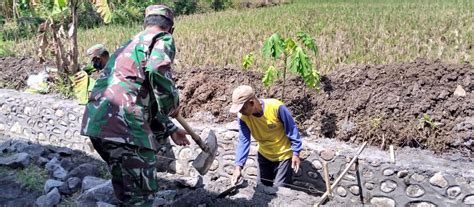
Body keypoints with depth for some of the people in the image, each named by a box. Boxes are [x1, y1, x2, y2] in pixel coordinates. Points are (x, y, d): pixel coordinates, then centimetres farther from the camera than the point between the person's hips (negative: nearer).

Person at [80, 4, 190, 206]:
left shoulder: (130, 44, 31)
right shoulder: (162, 39, 4)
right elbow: (158, 71, -21)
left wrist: (171, 130, 40)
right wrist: (172, 105, -4)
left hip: (97, 122, 9)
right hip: (124, 126, -9)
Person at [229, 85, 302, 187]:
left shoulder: (276, 107, -31)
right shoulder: (242, 116, -19)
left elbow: (292, 130, -18)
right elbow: (243, 141, -16)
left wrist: (296, 153, -14)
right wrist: (238, 166, -25)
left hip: (284, 155, -4)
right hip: (264, 155, 4)